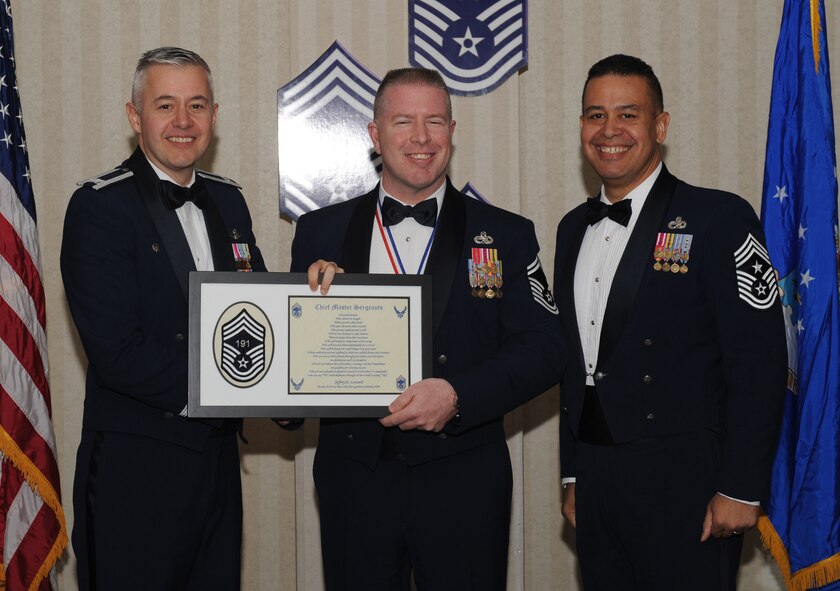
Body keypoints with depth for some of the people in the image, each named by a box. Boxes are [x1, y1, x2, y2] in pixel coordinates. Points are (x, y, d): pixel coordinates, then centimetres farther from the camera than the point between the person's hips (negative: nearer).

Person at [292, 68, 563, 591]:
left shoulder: (506, 236, 3)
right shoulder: (322, 233, 7)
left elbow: (544, 350, -4)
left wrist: (457, 394, -17)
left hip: (464, 482, -1)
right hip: (355, 475, 1)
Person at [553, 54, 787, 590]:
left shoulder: (720, 219, -8)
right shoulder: (574, 229, 13)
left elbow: (759, 365, -12)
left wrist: (741, 490, -15)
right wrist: (573, 476, 15)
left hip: (684, 487, -6)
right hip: (596, 481, 6)